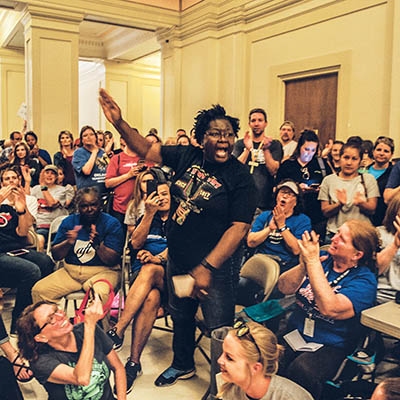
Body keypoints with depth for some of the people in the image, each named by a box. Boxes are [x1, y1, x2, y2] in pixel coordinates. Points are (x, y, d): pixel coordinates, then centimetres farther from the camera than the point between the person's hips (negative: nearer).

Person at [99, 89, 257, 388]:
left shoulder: (240, 178, -18)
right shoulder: (188, 157, -4)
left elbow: (238, 228, -22)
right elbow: (147, 150, 2)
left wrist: (207, 268, -26)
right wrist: (119, 122, -11)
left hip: (216, 266, -6)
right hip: (177, 259, 6)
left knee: (220, 329, 6)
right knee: (180, 316, 25)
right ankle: (183, 365, 52)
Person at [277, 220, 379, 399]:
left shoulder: (364, 280, -9)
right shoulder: (323, 259, 6)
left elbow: (329, 309, -27)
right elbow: (284, 288, 0)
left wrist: (312, 262, -24)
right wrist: (303, 265, -17)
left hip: (330, 348, -4)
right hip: (294, 333, 5)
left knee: (301, 370, -33)